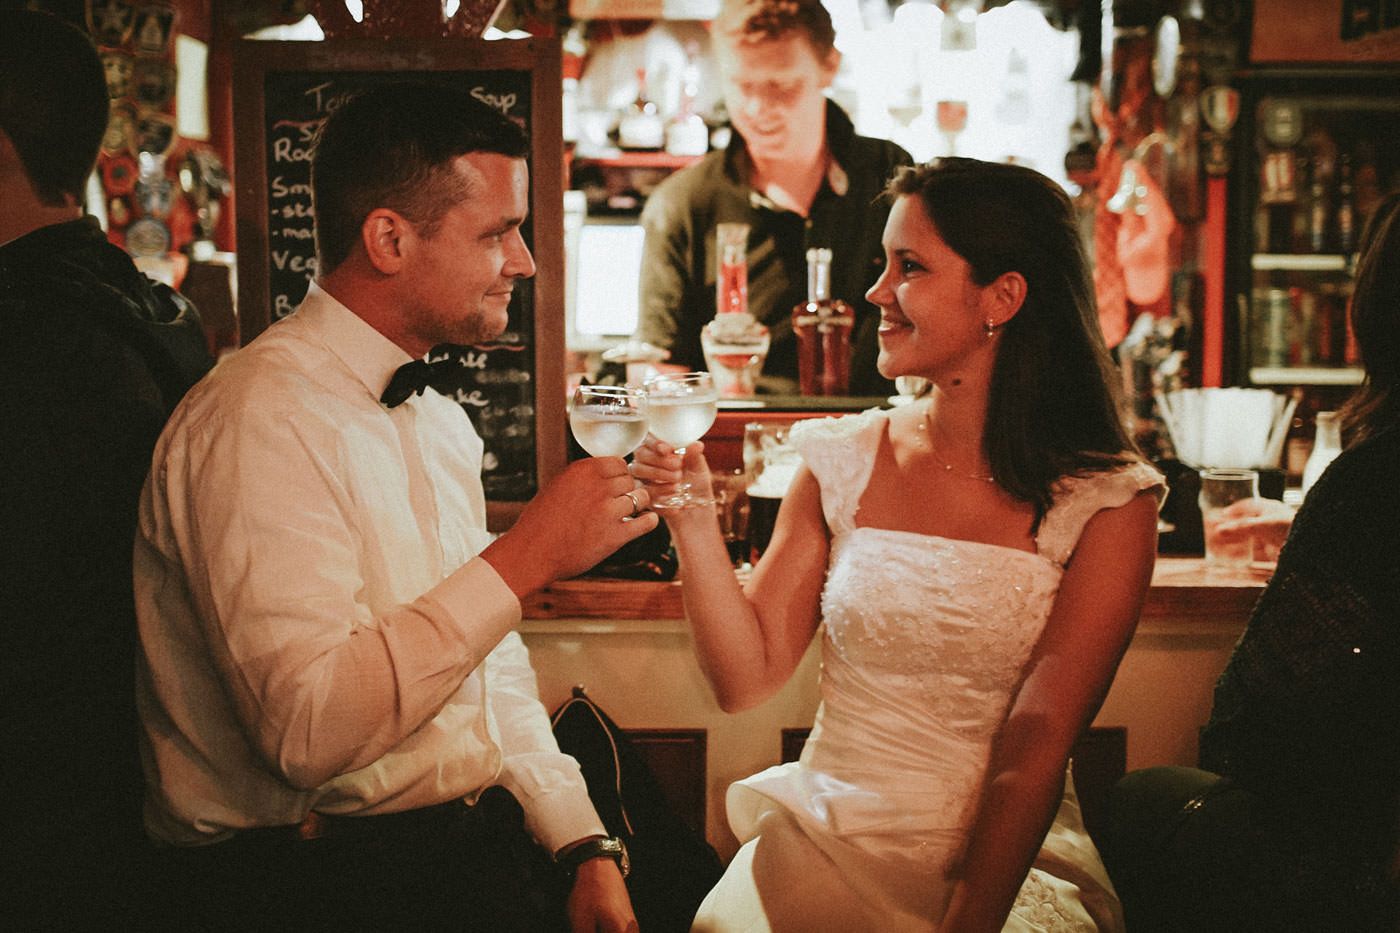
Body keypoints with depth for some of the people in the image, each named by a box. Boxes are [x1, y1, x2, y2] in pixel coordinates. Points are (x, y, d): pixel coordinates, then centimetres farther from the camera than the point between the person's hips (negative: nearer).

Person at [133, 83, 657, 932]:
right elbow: (306, 727, -24)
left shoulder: (440, 420, 15)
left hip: (478, 832, 8)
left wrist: (586, 846, 5)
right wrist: (524, 559, -22)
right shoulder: (263, 419, -15)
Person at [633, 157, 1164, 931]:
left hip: (1007, 865, -2)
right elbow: (747, 678, 4)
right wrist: (691, 521, -8)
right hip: (824, 841, 2)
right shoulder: (842, 461, 5)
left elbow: (1034, 751, -10)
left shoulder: (1107, 505, -5)